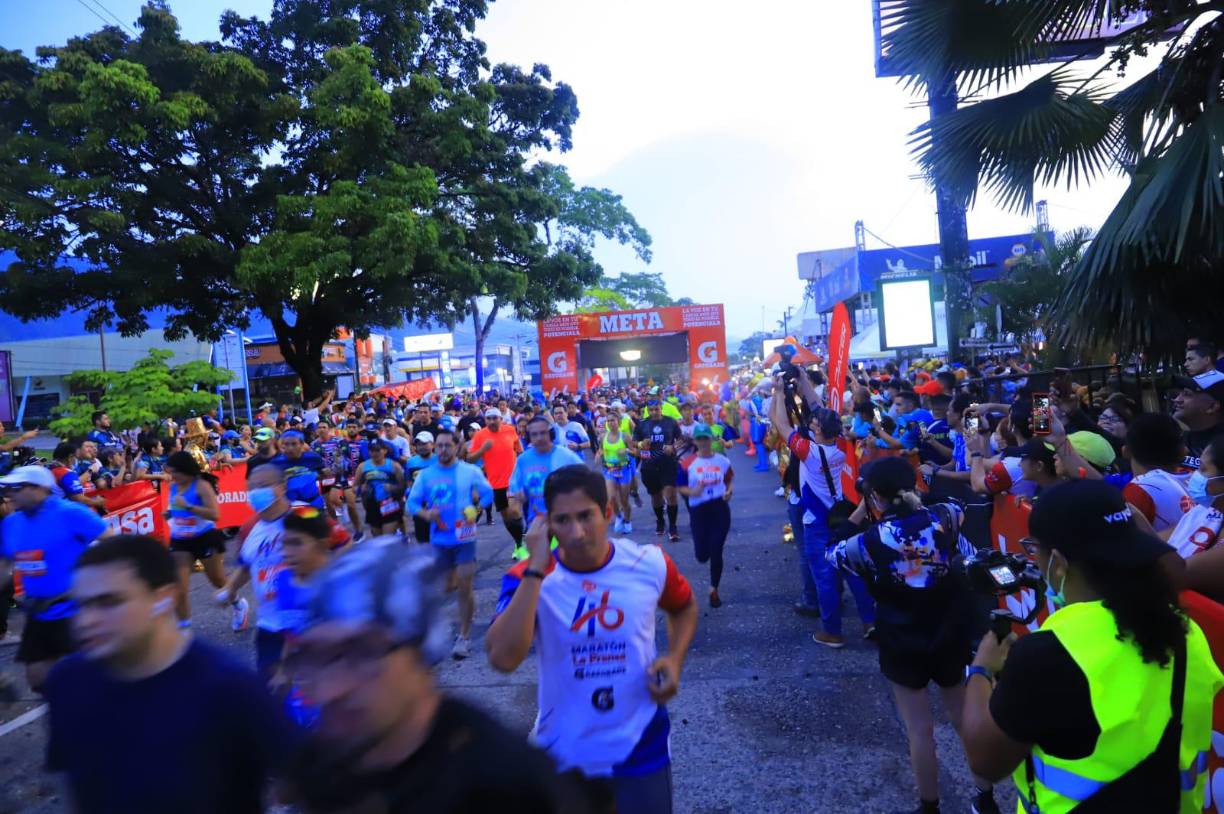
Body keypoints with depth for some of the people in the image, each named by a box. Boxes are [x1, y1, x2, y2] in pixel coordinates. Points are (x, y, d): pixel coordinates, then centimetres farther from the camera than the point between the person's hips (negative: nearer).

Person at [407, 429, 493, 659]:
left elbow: (488, 493, 3)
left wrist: (476, 511, -12)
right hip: (438, 539, 2)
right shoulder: (425, 474, 1)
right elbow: (412, 503, 1)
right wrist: (426, 514, -19)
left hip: (464, 538, -2)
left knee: (465, 587, 0)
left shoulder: (471, 471, -2)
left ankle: (463, 637, 12)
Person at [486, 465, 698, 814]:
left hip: (640, 749, 0)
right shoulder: (528, 578, -16)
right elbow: (502, 659, -32)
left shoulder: (650, 564, -13)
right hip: (563, 754, 0)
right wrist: (536, 569, -33)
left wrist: (674, 660, -8)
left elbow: (684, 607, 9)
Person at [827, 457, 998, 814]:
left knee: (920, 731, 12)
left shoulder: (870, 541, -20)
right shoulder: (945, 519, -12)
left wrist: (860, 511, -4)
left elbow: (833, 553, 0)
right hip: (954, 636, 4)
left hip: (903, 644, -4)